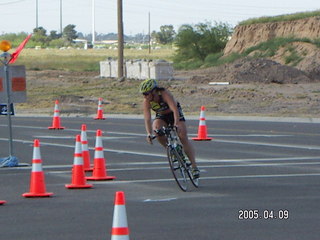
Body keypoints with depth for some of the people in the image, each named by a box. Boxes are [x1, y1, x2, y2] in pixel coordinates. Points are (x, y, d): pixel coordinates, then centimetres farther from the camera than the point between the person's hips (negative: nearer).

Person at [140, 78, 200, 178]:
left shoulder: (164, 94, -35)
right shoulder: (146, 102, -24)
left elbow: (175, 110, -43)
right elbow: (147, 119, -28)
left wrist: (176, 124, -58)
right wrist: (149, 134, -43)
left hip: (175, 113, -3)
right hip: (161, 116, 4)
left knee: (183, 137, -16)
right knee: (156, 129, -28)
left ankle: (194, 167, -12)